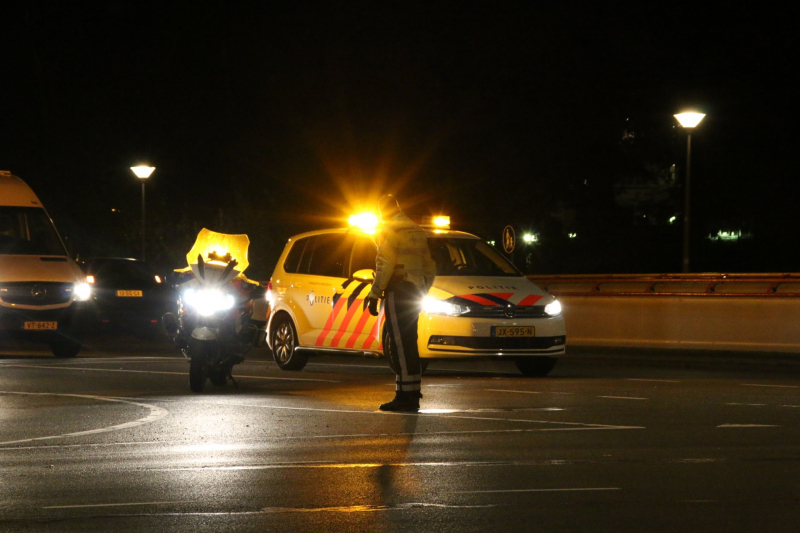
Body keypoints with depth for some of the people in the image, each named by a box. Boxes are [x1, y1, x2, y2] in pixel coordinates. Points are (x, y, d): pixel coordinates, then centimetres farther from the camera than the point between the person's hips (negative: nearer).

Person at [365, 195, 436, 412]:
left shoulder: (390, 231, -9)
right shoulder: (417, 230, 17)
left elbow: (384, 266, -16)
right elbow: (429, 266, 22)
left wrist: (374, 295, -14)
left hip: (398, 292, -9)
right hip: (415, 292, 9)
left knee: (401, 345, -9)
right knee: (409, 343, 13)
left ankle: (405, 396, -12)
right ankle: (413, 394, 15)